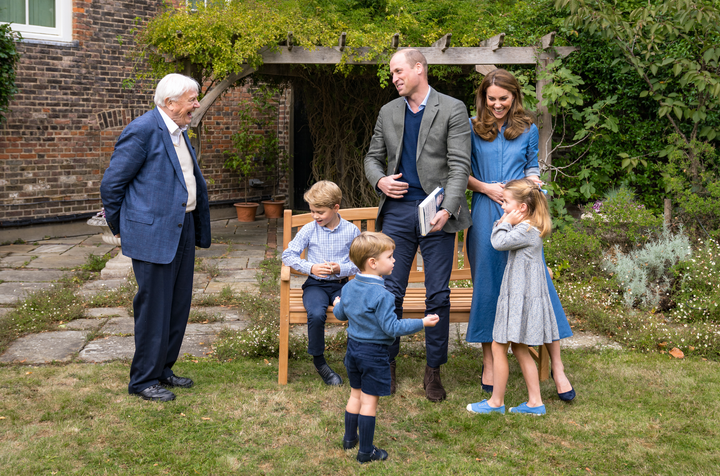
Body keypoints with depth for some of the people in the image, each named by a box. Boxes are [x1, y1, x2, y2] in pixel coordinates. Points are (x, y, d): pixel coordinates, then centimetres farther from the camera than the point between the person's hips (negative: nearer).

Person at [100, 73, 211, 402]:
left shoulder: (179, 132, 13)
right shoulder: (143, 131, -15)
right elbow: (111, 183, -12)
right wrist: (119, 226, -1)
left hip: (182, 230, 9)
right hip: (154, 234, -9)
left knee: (178, 306, 15)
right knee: (154, 309, -1)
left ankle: (163, 370, 29)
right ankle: (143, 381, 12)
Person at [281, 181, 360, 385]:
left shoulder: (351, 231, 1)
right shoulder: (309, 230, 1)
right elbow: (288, 254, 3)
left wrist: (341, 268, -14)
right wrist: (310, 267, -10)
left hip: (341, 284, 1)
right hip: (315, 284, 0)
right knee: (316, 314, -32)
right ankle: (319, 361, -6)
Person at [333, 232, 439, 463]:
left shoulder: (349, 287, 1)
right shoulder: (382, 295, -24)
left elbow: (340, 314, 15)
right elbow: (392, 328, -24)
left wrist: (337, 305, 38)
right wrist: (422, 323, -18)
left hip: (353, 348, 8)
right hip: (374, 353, -8)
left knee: (355, 395, 22)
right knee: (369, 401, 2)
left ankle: (350, 438, 35)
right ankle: (366, 451, 12)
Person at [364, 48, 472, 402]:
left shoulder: (452, 110, -1)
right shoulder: (388, 112, 13)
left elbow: (459, 165, -8)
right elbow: (373, 157, 20)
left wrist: (447, 209, -21)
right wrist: (380, 180, -4)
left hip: (436, 212, -3)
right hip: (397, 210, 3)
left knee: (438, 294, 2)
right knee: (390, 291, 3)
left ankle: (433, 371, 14)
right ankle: (387, 364, 18)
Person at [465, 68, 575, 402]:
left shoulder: (528, 130, 9)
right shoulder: (472, 128, 6)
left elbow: (532, 166, 18)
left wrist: (533, 180, -4)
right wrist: (486, 188, -9)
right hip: (486, 214, 0)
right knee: (487, 284, 4)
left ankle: (556, 366, 3)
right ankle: (489, 362, 18)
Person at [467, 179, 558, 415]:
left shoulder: (526, 231, -18)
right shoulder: (528, 229, 13)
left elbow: (499, 242, -23)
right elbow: (500, 240, 20)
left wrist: (505, 222, -10)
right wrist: (504, 222, 6)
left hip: (520, 298, -10)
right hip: (518, 296, 10)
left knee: (499, 347, 0)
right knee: (519, 349, 15)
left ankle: (496, 402, 10)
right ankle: (535, 402, 18)